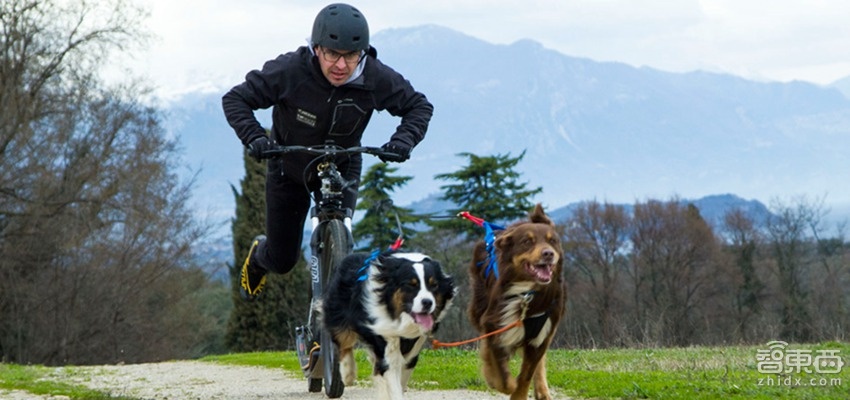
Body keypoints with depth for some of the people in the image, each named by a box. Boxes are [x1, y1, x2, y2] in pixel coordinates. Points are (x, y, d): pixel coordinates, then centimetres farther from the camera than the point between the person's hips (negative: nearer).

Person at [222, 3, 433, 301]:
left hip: (342, 170, 1)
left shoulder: (376, 78, -25)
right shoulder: (291, 70, -31)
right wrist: (254, 138, -39)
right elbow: (236, 99, -22)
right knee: (282, 259, 11)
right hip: (289, 169, -1)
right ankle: (259, 256, 50)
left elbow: (419, 106, -10)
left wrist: (403, 140, -29)